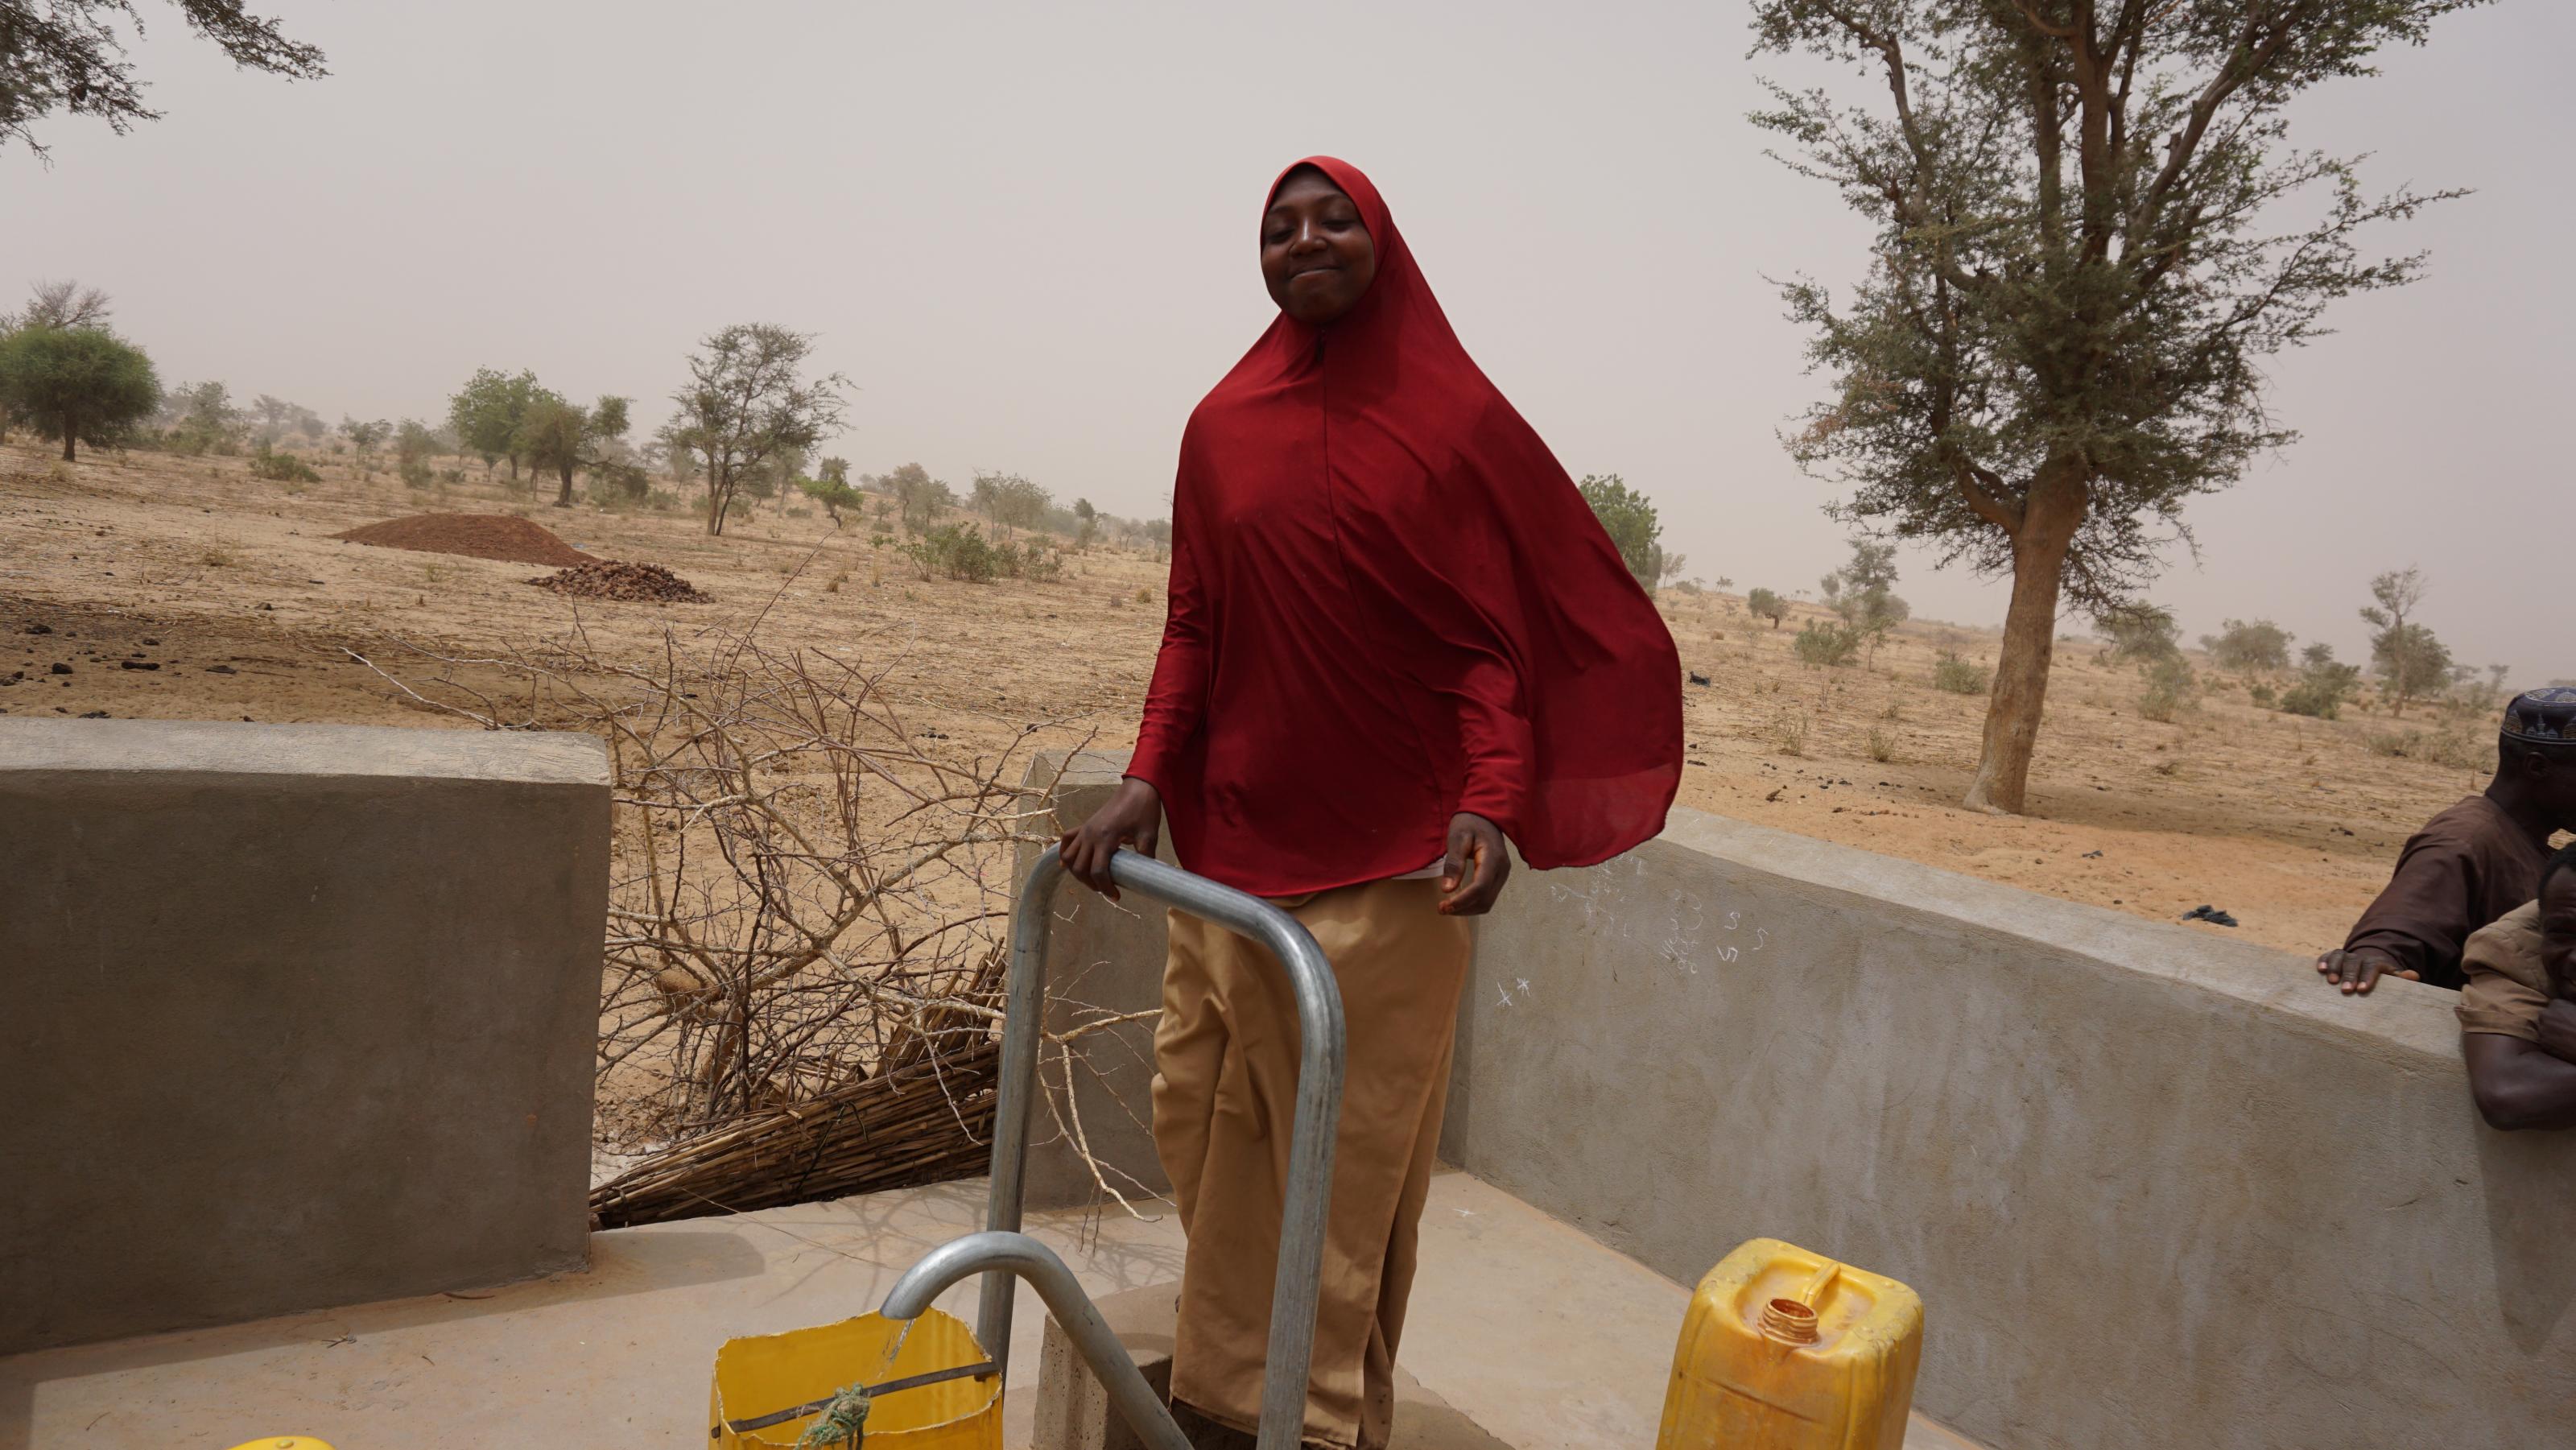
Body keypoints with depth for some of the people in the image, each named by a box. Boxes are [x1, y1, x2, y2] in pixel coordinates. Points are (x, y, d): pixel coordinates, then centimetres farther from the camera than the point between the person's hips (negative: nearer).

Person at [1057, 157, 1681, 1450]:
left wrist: (1491, 802, -18)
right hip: (1234, 836, 4)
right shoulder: (1222, 424, 8)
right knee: (1204, 1125, 9)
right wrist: (1145, 783, -2)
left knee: (1354, 1152, 1)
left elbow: (1495, 642, -4)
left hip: (1392, 858, -4)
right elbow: (1193, 627, 10)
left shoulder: (1460, 421, -2)